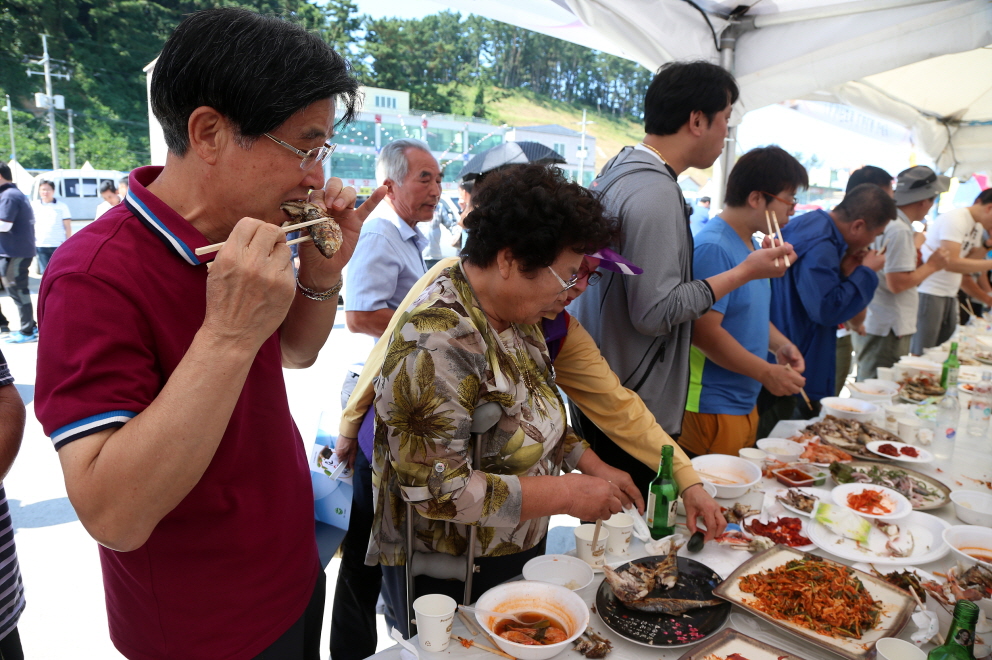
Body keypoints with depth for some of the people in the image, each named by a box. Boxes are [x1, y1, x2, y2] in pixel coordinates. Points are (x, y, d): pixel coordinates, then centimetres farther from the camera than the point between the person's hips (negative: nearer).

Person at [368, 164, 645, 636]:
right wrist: (568, 494, -24)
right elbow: (438, 491, -31)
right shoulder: (438, 343, -30)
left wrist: (593, 465, 2)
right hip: (447, 580, -8)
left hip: (517, 552, 8)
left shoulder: (516, 316, -2)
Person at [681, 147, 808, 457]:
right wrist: (766, 373, -19)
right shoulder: (714, 248, -20)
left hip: (745, 405, 10)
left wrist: (780, 344, 4)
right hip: (712, 407, -10)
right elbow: (705, 332, -25)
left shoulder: (752, 245, 12)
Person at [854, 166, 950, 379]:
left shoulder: (887, 222, 11)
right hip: (887, 332, -9)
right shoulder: (900, 230, -18)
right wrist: (931, 265, -9)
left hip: (874, 327, 9)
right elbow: (897, 283, -22)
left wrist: (914, 258, 12)